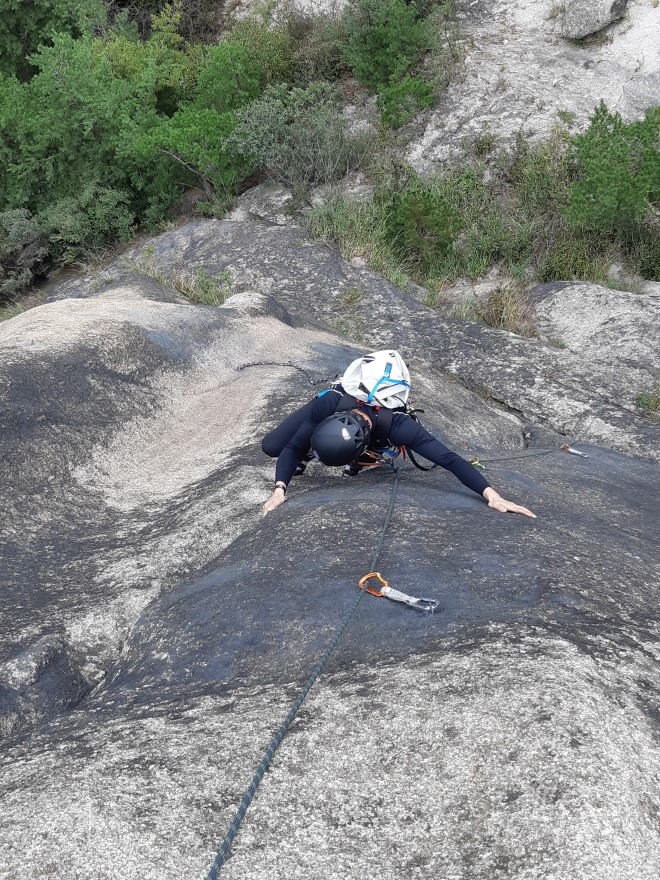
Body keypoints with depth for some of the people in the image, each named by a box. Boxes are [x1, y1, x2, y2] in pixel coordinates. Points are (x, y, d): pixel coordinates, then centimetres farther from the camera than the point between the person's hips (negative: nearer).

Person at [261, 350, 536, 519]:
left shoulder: (395, 425, -48)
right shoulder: (330, 405, -45)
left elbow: (449, 458, -52)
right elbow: (293, 447, -32)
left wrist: (492, 495, -62)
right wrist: (279, 489, -49)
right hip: (341, 396, 0)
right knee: (271, 447, -9)